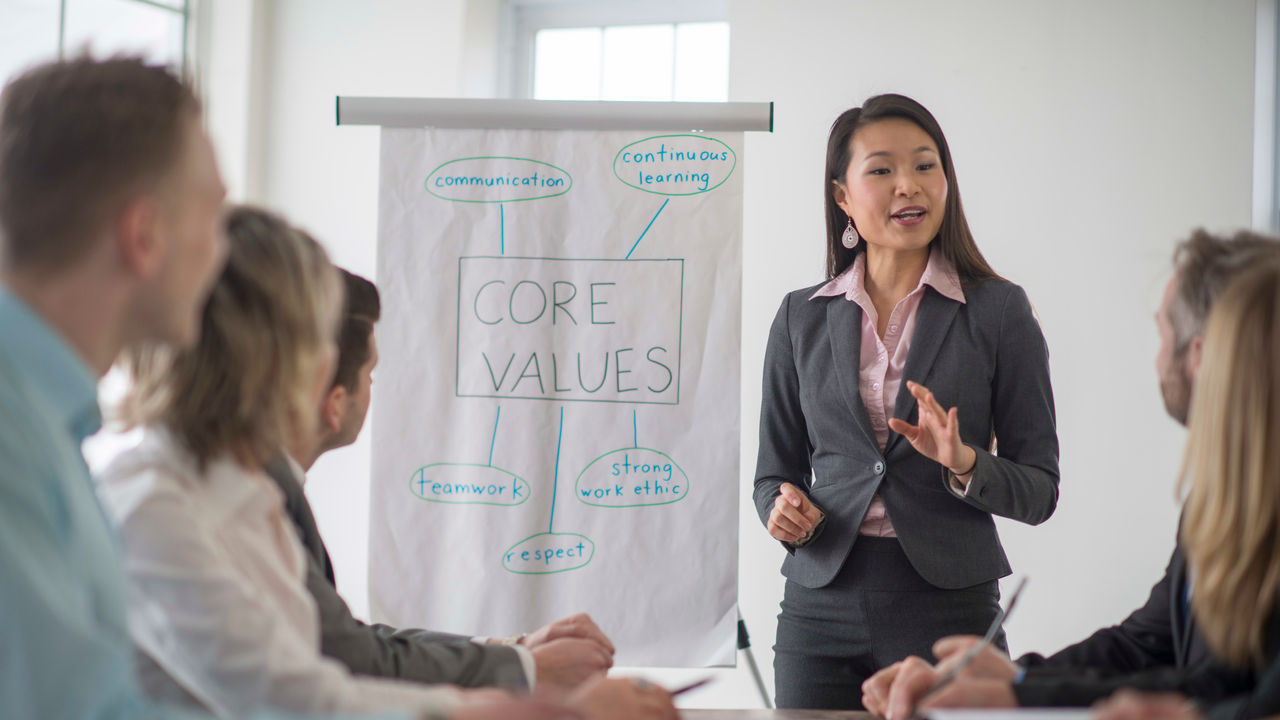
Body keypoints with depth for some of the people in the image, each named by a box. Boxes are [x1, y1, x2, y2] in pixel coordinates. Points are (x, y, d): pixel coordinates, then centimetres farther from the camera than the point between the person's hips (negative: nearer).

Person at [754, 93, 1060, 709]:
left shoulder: (999, 310, 0)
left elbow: (1039, 489, 0)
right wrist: (784, 512, -8)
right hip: (822, 606, 2)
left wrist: (964, 463, -19)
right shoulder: (801, 317, 8)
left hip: (947, 610, -2)